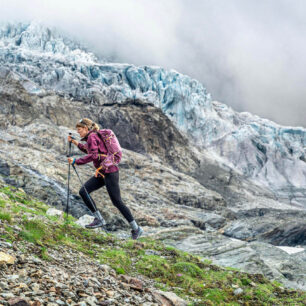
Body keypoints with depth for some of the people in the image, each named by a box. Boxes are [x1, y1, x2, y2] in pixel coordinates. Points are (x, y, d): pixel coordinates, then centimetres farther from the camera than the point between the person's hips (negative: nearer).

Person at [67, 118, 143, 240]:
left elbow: (93, 155, -24)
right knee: (83, 191, 1)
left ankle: (136, 229, 1)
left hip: (109, 172, -10)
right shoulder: (91, 137, 17)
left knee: (117, 201, -6)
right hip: (102, 173, 10)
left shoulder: (92, 137, -11)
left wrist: (76, 161, -21)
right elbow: (88, 150, 38)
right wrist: (75, 142, 30)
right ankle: (99, 219, 4)